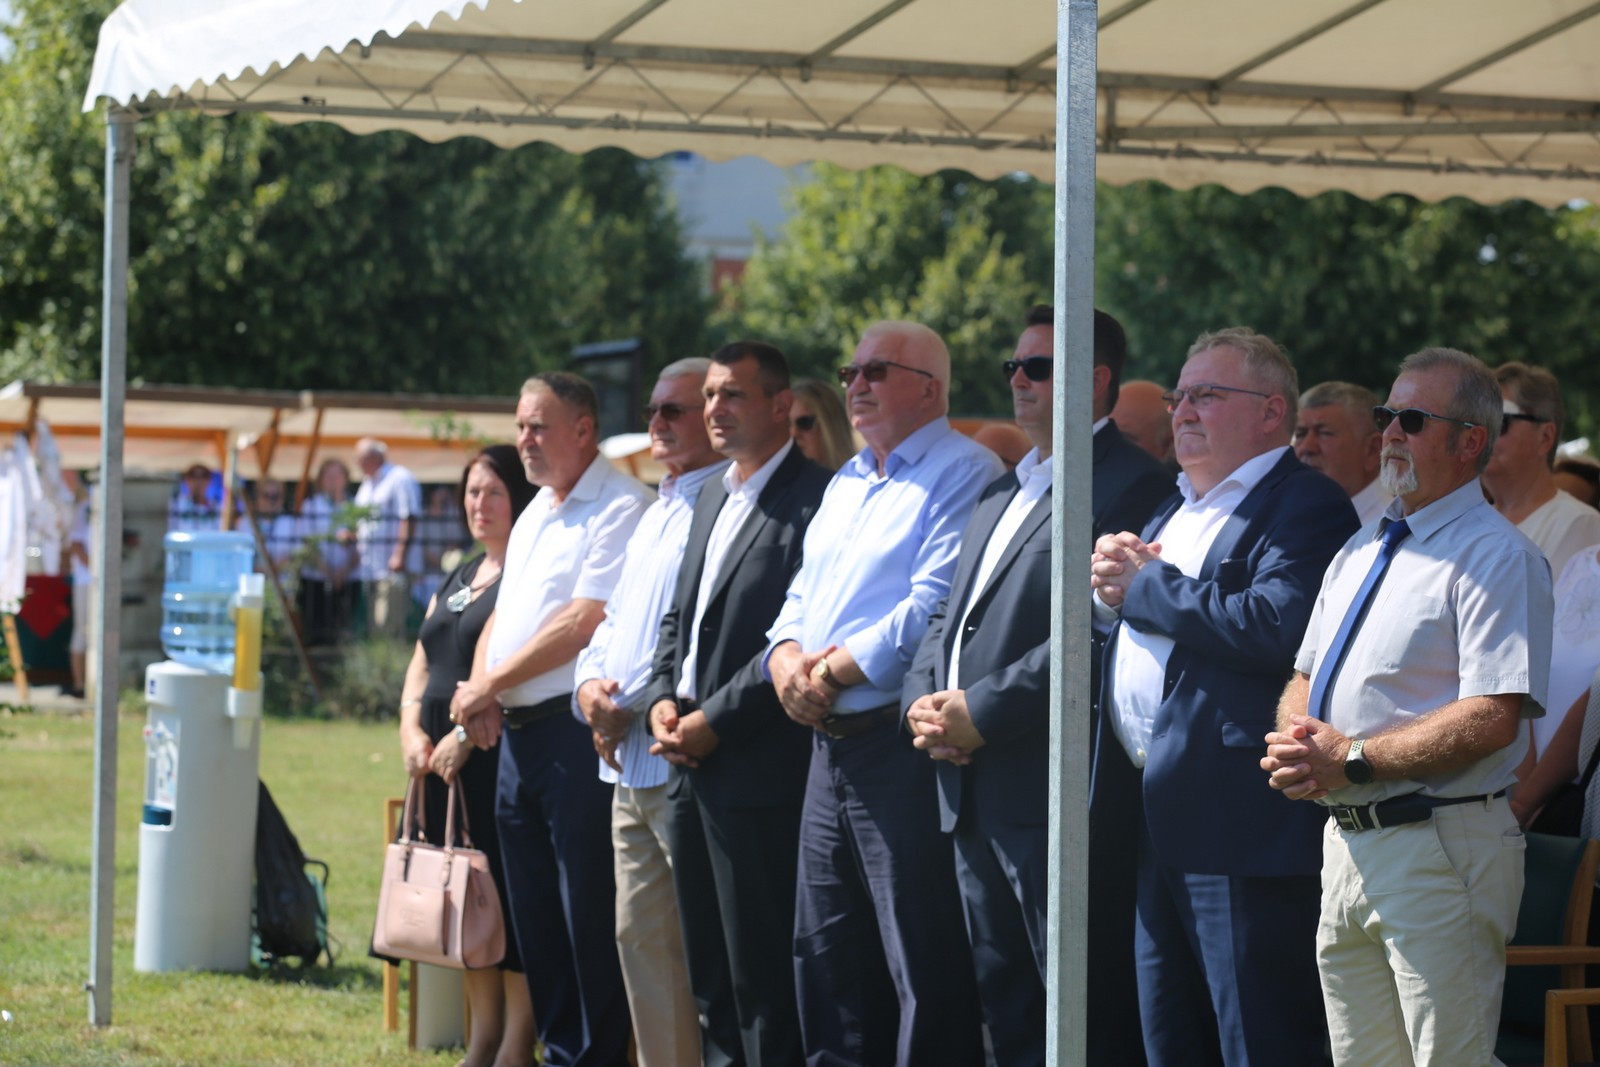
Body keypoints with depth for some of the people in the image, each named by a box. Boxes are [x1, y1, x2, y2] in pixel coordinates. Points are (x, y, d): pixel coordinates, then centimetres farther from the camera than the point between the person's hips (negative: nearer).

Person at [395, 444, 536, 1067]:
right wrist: (412, 731, 3)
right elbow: (421, 666, 20)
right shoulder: (457, 582, 20)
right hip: (442, 760, 9)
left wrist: (464, 735, -20)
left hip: (496, 756, -8)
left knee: (507, 898, -8)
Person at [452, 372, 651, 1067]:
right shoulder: (535, 513, 19)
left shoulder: (620, 508, -11)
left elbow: (585, 620, -19)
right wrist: (481, 687, 2)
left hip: (577, 727, -9)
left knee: (588, 915, -5)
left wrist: (493, 683, -12)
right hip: (517, 730, 9)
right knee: (534, 912, 12)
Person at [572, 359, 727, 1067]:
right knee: (640, 937, 11)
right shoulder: (654, 517, 21)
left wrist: (631, 704, -14)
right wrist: (590, 686, 3)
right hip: (628, 765, 10)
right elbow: (614, 621, 24)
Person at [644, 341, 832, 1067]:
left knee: (762, 976, -6)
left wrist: (715, 721, -16)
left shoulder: (813, 501, -12)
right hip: (691, 773, 9)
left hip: (758, 776, -9)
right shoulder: (712, 500, 18)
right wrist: (664, 700, 6)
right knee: (710, 974, 13)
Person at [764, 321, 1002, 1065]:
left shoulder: (964, 475, -9)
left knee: (924, 971, -7)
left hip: (904, 745, -9)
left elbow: (935, 607, -19)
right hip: (832, 746, 9)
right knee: (826, 956, 13)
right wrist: (787, 659, 0)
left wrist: (836, 670, -14)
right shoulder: (846, 484, 22)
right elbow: (801, 595, 22)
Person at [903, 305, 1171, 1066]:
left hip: (1056, 798, -9)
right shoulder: (1003, 492, 22)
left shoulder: (1132, 485, -9)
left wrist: (982, 712, -19)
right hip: (975, 797, 9)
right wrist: (925, 701, 2)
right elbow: (948, 615, 22)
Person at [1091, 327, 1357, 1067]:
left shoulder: (1308, 507, -8)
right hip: (1162, 826, 10)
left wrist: (1145, 587, -13)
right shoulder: (1174, 512, 23)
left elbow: (1278, 626, -26)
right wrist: (1109, 586, 3)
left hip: (1245, 831, -10)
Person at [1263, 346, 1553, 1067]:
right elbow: (1304, 680, 22)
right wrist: (1297, 747, -2)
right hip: (1346, 841, 8)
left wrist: (1354, 759, -19)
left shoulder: (1497, 558, -10)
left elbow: (1494, 718, -20)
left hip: (1440, 849, -8)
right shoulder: (1359, 552, 18)